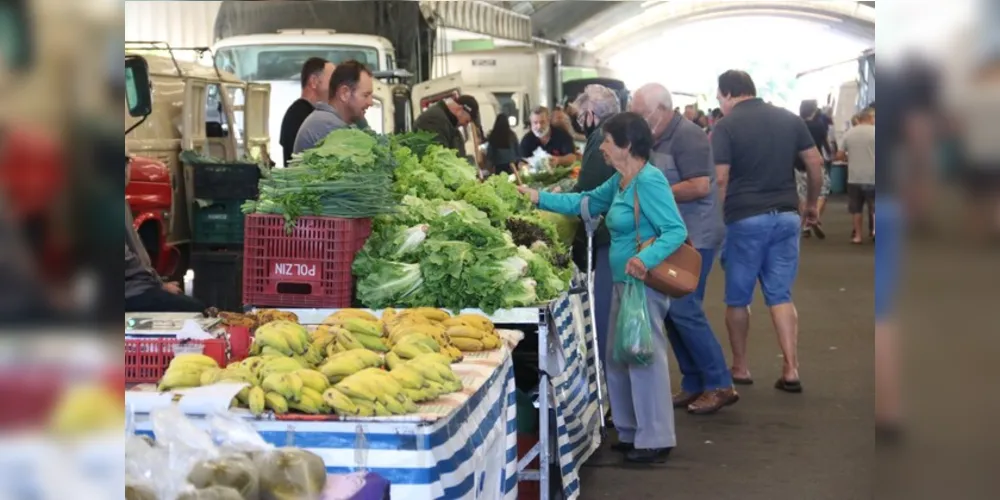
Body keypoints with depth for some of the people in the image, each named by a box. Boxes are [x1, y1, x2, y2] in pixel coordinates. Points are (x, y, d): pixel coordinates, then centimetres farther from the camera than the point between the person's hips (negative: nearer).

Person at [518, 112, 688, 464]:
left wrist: (647, 259, -37)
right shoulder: (620, 181, 12)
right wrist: (539, 198, 18)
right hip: (624, 282, 10)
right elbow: (586, 201, 24)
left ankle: (655, 441, 4)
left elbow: (676, 230, -23)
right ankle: (631, 433, 26)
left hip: (644, 284, -10)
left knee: (645, 359, -5)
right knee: (618, 360, 15)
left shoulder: (649, 181, -18)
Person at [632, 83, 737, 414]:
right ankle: (694, 384, 16)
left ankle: (720, 385, -3)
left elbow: (700, 186, -25)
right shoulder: (659, 140, 12)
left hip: (694, 237, -10)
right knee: (670, 310, 8)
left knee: (683, 309, -11)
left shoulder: (687, 136, -16)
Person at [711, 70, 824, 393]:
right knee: (780, 295, 9)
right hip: (786, 216, 4)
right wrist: (812, 203, 19)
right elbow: (816, 164, 7)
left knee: (738, 298, 11)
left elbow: (720, 179, -12)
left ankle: (739, 368, 20)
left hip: (745, 219, -4)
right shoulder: (790, 119, 8)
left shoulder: (726, 126, -6)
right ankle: (791, 370, 1)